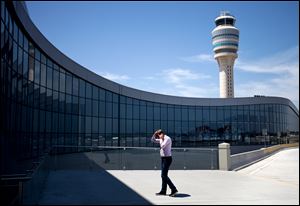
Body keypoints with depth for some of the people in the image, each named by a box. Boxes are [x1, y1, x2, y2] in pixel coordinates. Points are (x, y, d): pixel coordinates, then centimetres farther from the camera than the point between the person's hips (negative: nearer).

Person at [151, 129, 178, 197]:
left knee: (164, 175, -12)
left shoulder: (167, 138, -13)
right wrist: (154, 134, 7)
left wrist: (161, 138, -9)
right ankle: (163, 191, 17)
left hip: (167, 158, -9)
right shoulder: (161, 139, 14)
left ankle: (174, 189, -9)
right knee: (163, 175, 11)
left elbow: (162, 146, -25)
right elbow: (153, 140, 23)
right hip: (163, 158, 9)